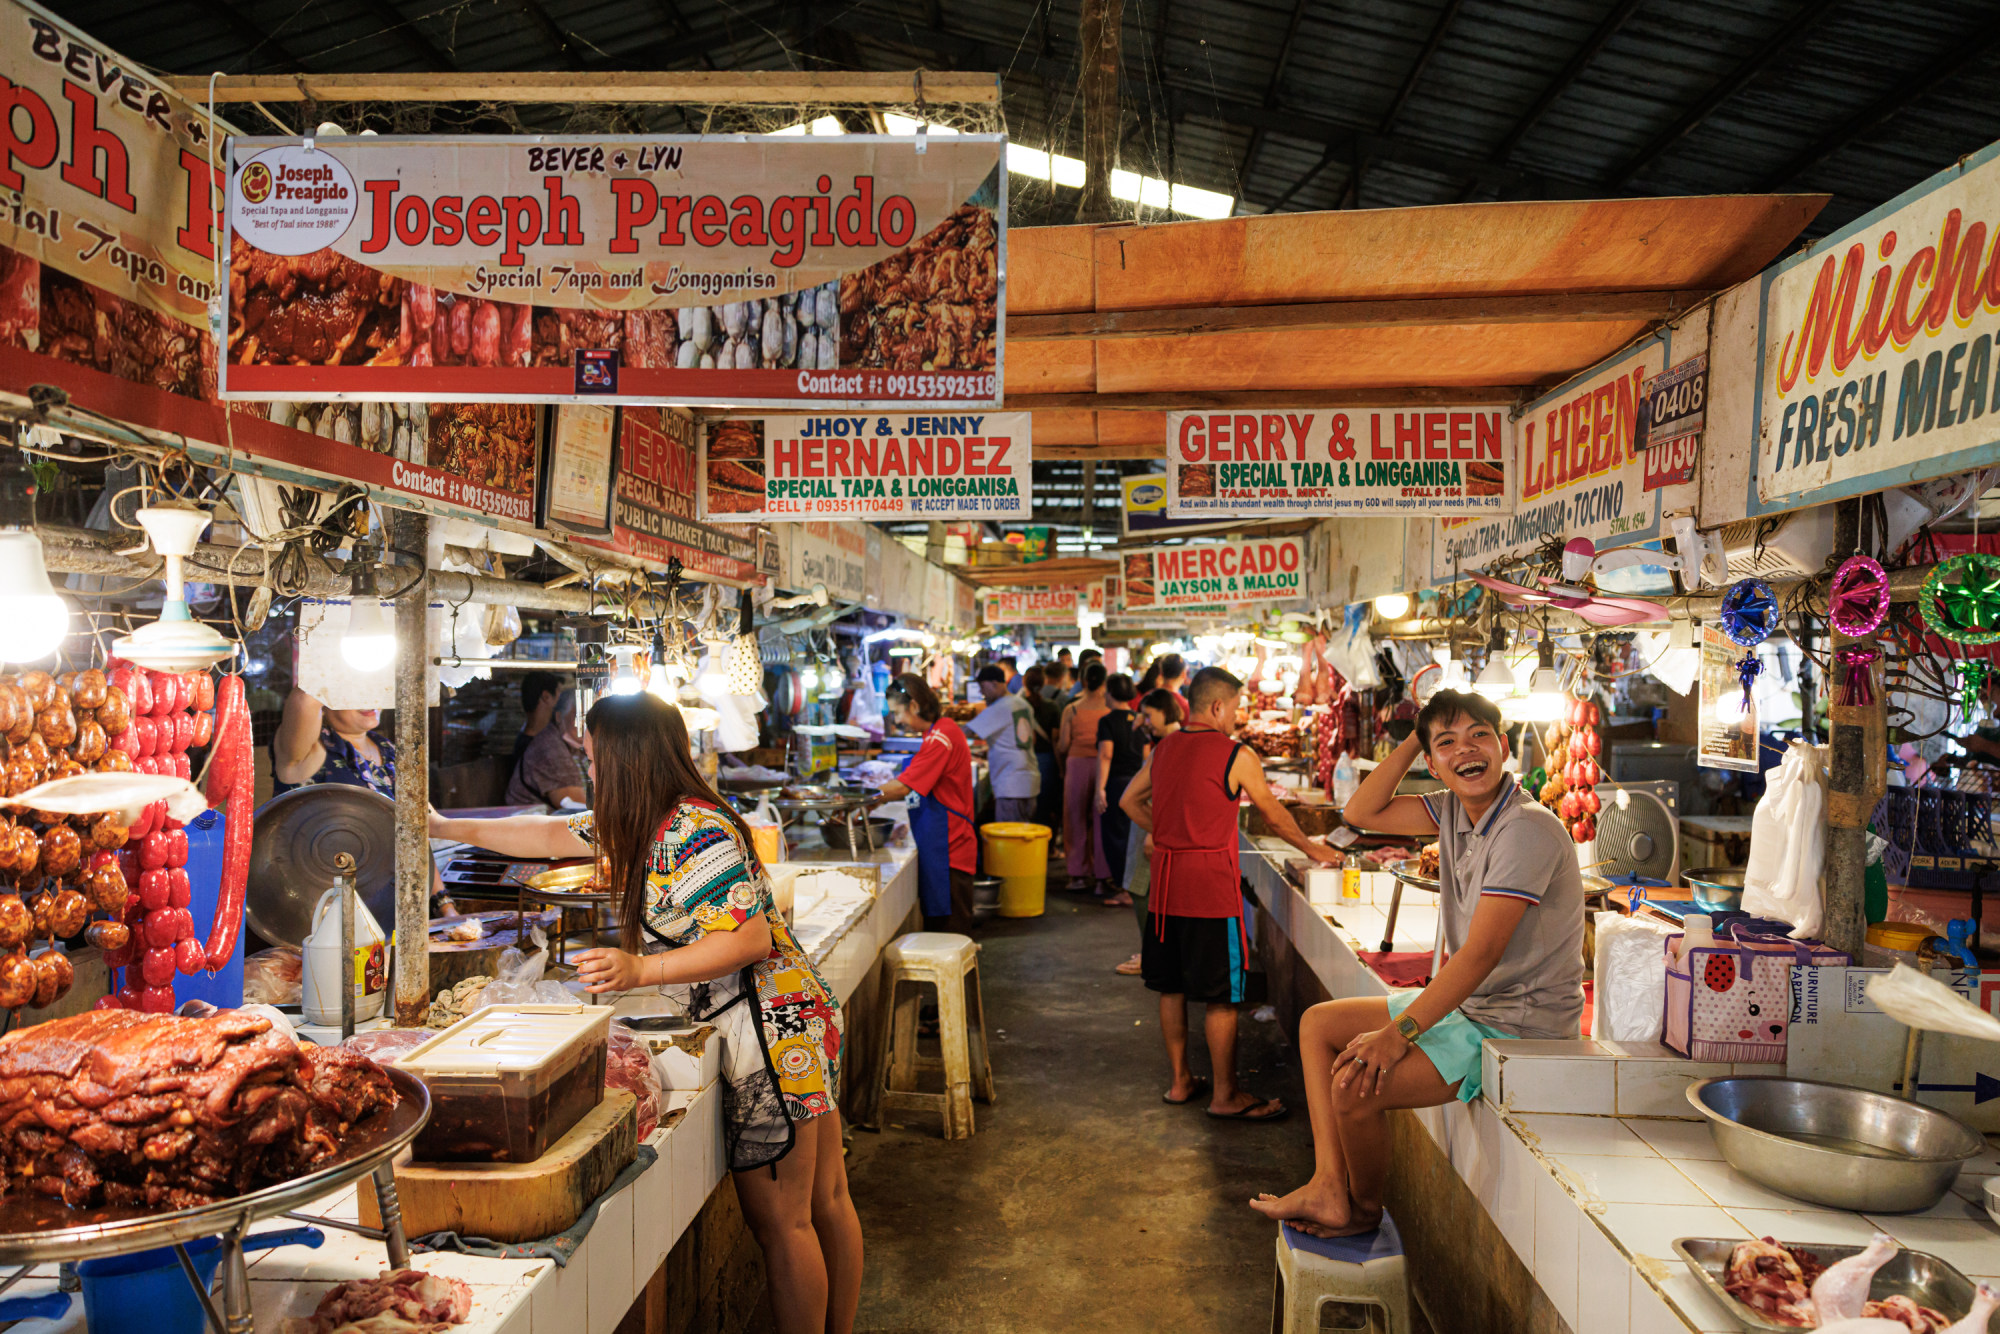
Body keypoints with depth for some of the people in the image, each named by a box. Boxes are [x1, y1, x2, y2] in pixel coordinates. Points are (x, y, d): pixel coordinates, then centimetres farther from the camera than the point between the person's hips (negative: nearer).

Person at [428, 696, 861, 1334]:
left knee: (780, 1223, 2)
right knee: (826, 1204, 18)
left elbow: (750, 940, -24)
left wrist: (641, 970, -27)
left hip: (773, 1034, -10)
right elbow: (552, 833, 21)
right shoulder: (643, 823, 11)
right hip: (801, 1020, 10)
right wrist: (448, 828, 25)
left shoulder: (694, 833, -21)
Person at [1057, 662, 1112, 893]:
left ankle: (1078, 874, 14)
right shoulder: (1110, 709, -3)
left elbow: (1063, 746, -2)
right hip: (1102, 765, 0)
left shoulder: (1071, 710, -3)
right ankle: (1102, 877, 6)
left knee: (1077, 819, 11)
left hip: (1077, 763, 0)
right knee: (1101, 821, 5)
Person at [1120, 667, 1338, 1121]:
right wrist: (1311, 849, 18)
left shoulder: (1164, 749, 8)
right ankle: (1225, 1095, 11)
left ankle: (1180, 1080, 26)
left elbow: (1131, 801, 19)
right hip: (1211, 887, -7)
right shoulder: (1237, 756, -9)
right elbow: (1273, 815, 2)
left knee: (1172, 986, 15)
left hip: (1165, 883, 7)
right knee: (1222, 996, 3)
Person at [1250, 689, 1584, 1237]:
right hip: (1466, 1002, 9)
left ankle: (1364, 1208, 9)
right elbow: (1362, 813, 6)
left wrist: (1398, 1033, -27)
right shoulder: (1455, 810, 3)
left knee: (1356, 1084, -22)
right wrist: (1413, 737, -3)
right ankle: (1329, 1187, 3)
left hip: (1518, 1024, -9)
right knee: (1317, 1024, 9)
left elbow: (1481, 953, -27)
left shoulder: (1528, 829, -24)